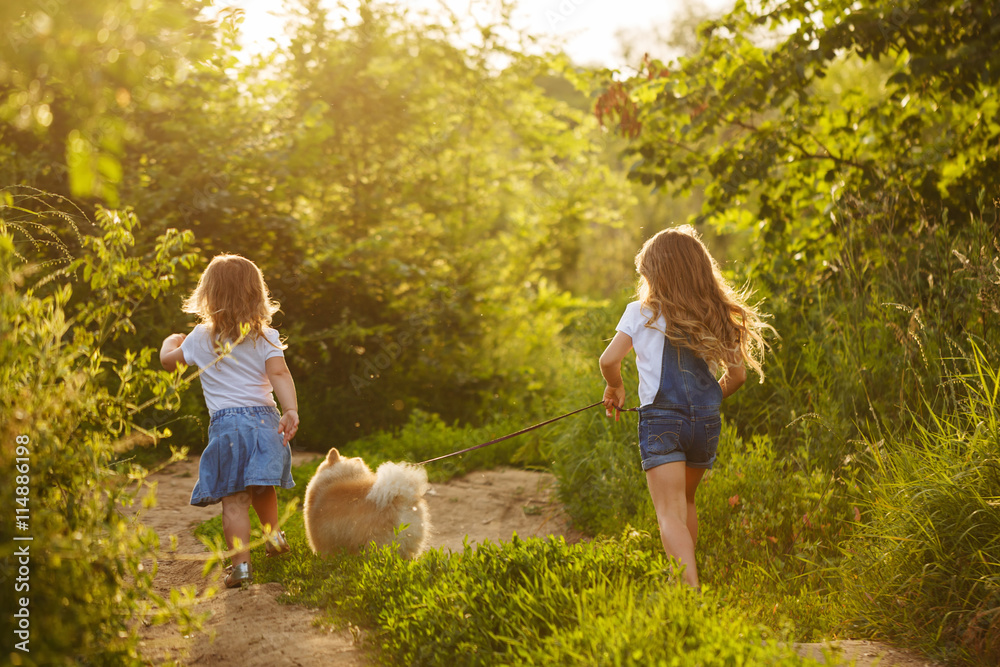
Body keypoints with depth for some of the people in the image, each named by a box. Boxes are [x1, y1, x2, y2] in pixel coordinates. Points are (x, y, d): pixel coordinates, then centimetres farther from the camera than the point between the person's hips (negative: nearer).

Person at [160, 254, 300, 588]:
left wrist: (170, 342, 40)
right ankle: (273, 533, 39)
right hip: (265, 419, 2)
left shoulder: (201, 338, 4)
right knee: (261, 487, 26)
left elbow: (168, 360, 19)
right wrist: (291, 411, -23)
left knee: (234, 500, -4)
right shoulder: (266, 337, 3)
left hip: (226, 424, -2)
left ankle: (241, 564, -9)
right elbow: (279, 374, -13)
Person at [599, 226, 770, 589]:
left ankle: (690, 588, -28)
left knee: (670, 514, -9)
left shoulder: (641, 313, 1)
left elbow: (609, 360, -7)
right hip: (706, 421, 5)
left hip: (661, 419, -4)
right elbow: (737, 374, 9)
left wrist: (615, 386, 14)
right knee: (685, 502, 26)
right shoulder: (716, 316, 10)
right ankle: (681, 576, 35)